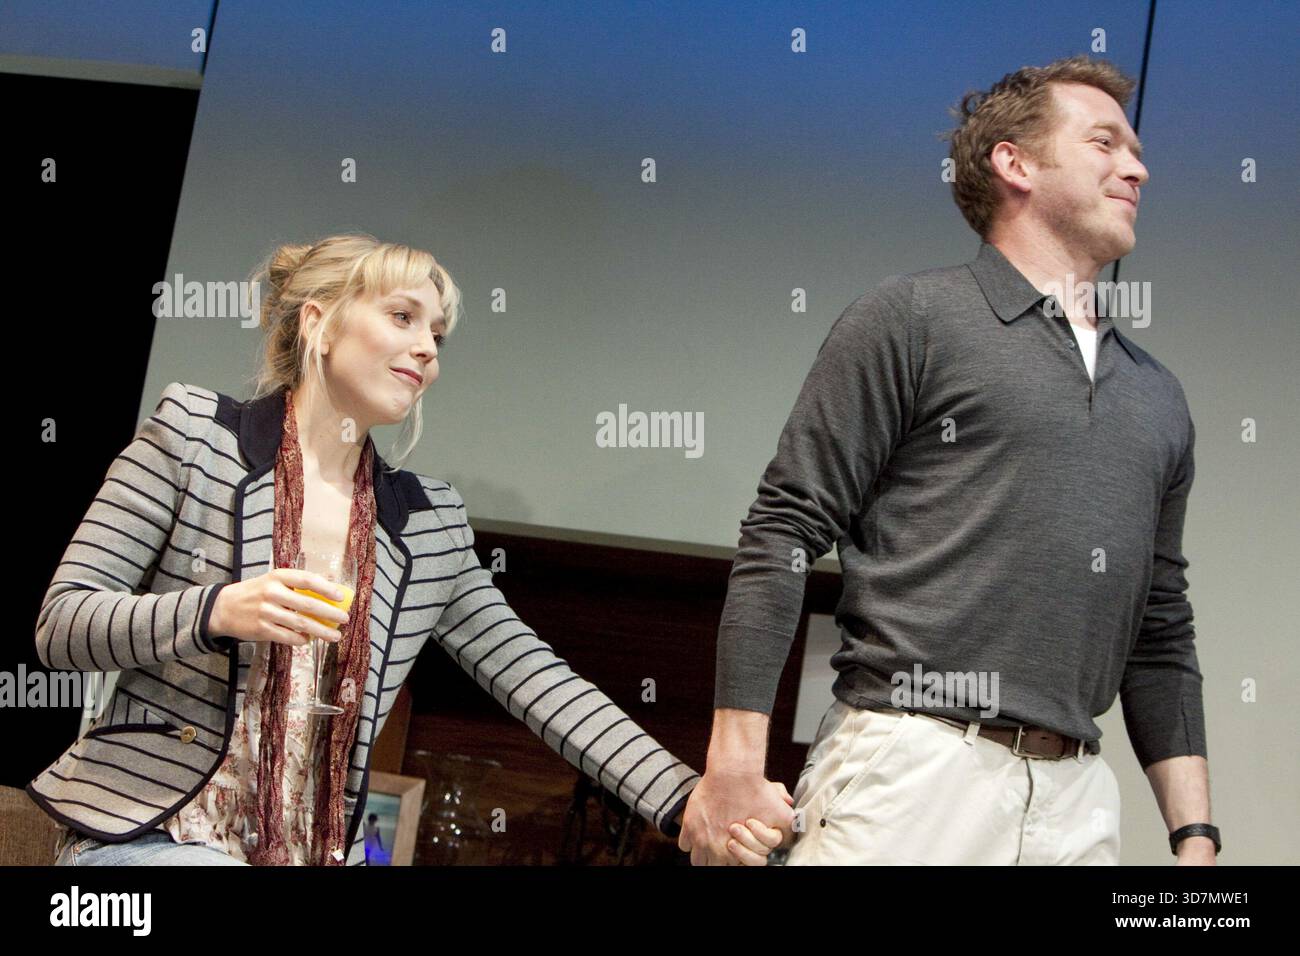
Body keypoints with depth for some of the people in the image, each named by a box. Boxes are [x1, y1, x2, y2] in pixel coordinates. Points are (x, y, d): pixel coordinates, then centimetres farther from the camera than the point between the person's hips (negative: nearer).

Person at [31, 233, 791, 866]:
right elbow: (62, 624, -5)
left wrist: (683, 800, -7)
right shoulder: (195, 430, -2)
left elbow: (529, 674, 4)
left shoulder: (430, 520, 9)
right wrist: (216, 612, -23)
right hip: (150, 833, -4)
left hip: (322, 851, 5)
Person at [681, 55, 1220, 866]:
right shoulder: (912, 319, 1)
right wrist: (735, 763, -11)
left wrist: (1196, 836, 12)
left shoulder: (1159, 399, 18)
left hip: (1076, 798, 5)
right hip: (908, 769, -5)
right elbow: (785, 534, -4)